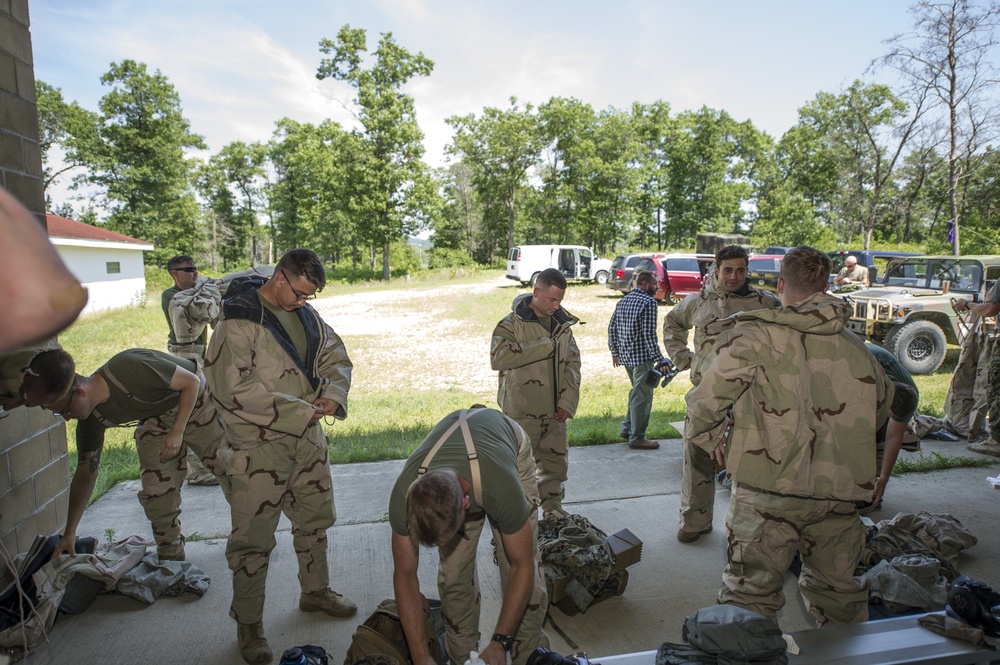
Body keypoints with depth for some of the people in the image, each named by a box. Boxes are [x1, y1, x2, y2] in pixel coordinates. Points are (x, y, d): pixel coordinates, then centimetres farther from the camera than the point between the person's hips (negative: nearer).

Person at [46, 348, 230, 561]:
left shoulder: (129, 369, -36)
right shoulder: (92, 419, -14)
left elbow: (191, 381, -25)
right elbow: (85, 473, -5)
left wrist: (177, 432, -27)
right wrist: (69, 533, -4)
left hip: (195, 403, -5)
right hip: (155, 420, 6)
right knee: (155, 492, -5)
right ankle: (171, 559, 13)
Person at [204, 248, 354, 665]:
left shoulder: (305, 315, 5)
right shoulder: (240, 321, -17)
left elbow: (335, 356, 14)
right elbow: (232, 388, -25)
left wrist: (333, 394, -6)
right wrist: (297, 411, -23)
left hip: (309, 438, 7)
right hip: (260, 447, -7)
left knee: (315, 520, 20)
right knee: (253, 538, 3)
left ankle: (315, 591, 42)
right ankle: (248, 624, 21)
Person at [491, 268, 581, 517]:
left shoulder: (563, 324, 8)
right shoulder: (512, 323, -11)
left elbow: (572, 364, 10)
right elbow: (498, 358, -27)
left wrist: (568, 401, -2)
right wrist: (542, 346, -23)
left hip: (555, 412, 6)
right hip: (522, 412, -5)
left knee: (557, 462, 15)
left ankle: (553, 510, 33)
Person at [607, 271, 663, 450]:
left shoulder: (623, 301, 12)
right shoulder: (649, 302, -12)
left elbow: (612, 328, 14)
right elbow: (649, 334, -19)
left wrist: (615, 352, 22)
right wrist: (659, 358, -14)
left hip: (625, 356, 8)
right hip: (642, 356, -8)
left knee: (637, 392, 23)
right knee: (642, 396, 0)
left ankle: (627, 428, 28)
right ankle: (637, 438, 6)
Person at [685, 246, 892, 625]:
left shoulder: (754, 337, -12)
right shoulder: (852, 346, 4)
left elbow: (705, 400, -18)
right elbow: (881, 405, 19)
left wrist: (709, 439, 2)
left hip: (769, 490, -5)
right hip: (837, 493, 5)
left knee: (750, 593, 8)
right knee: (837, 587, 24)